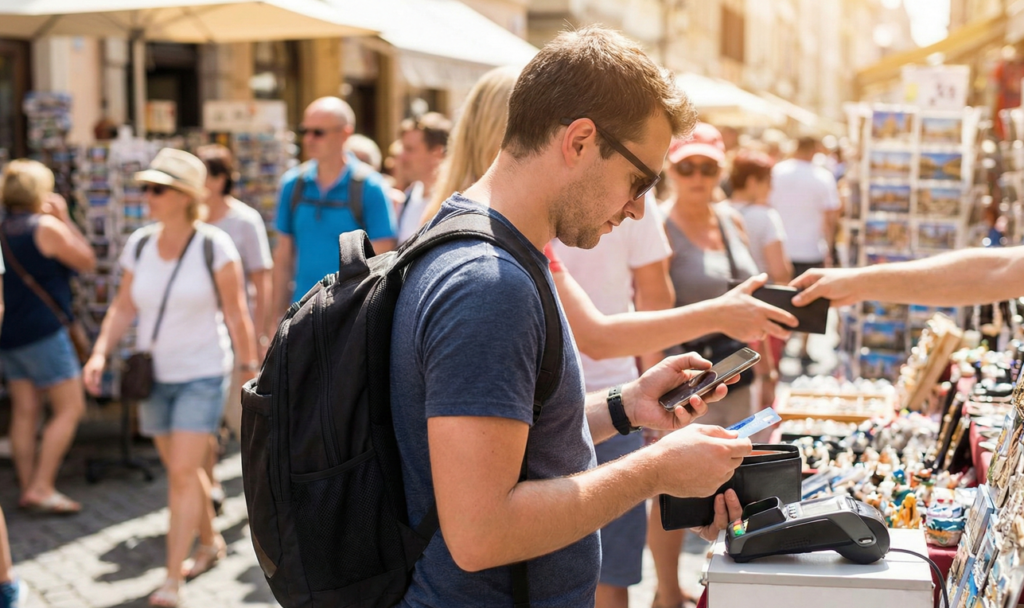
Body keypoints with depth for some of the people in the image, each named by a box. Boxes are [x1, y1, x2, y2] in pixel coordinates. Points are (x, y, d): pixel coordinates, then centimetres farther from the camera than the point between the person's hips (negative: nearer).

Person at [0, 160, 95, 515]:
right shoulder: (47, 227, -13)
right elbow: (87, 262, -2)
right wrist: (65, 218, 1)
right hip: (42, 332, -8)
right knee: (70, 408, -2)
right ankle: (42, 487, -5)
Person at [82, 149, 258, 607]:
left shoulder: (214, 246, -12)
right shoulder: (139, 245, 1)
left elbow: (235, 313, -8)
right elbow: (123, 308, 6)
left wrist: (249, 368, -6)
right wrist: (101, 353, -7)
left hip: (202, 375, -5)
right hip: (155, 376, 5)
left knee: (183, 471, -9)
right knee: (180, 469, 16)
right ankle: (210, 543, 38)